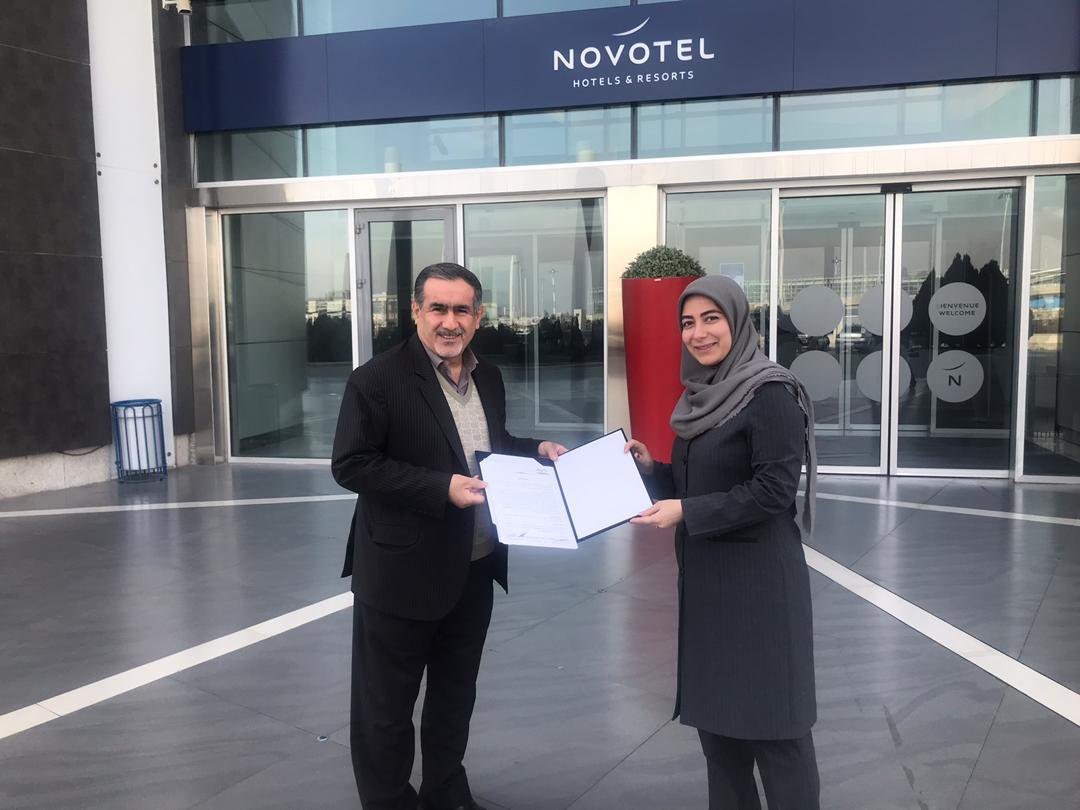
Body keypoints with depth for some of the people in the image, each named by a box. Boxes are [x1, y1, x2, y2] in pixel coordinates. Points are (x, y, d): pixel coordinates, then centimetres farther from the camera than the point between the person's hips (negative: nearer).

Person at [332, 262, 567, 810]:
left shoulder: (488, 378, 7)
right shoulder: (377, 380, -15)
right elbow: (350, 465, -19)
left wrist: (537, 450, 0)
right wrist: (442, 487, -26)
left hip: (475, 570, 7)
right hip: (402, 574, -6)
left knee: (455, 696, 23)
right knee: (386, 707, 9)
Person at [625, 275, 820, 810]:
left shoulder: (770, 395, -14)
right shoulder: (701, 395, 10)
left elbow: (774, 490, -19)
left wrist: (686, 513, -21)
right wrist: (650, 469, 0)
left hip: (758, 578, -8)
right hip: (704, 576, 8)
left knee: (770, 718, 2)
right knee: (711, 709, 16)